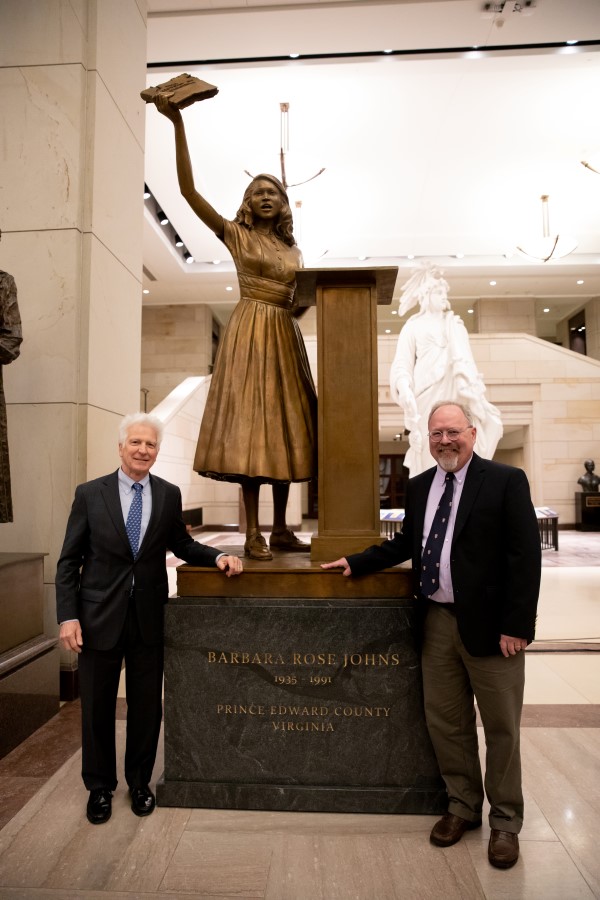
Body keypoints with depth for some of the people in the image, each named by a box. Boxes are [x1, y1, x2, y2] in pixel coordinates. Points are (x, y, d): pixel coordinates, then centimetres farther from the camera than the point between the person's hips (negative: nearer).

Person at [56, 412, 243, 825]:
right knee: (97, 707, 14)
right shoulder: (90, 493, -6)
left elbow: (181, 544, 10)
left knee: (146, 706, 15)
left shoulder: (169, 494, 0)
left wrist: (217, 556, -7)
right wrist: (68, 615, -10)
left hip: (149, 617, 2)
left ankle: (139, 782, 37)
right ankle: (100, 786, 37)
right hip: (100, 616, -1)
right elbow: (69, 561, -4)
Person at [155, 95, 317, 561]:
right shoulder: (236, 234, 6)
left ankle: (281, 529, 10)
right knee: (251, 425, -10)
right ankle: (253, 533, -4)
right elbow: (189, 189, -4)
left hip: (287, 335, 5)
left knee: (285, 427, 2)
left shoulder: (292, 249, 20)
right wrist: (178, 124, -10)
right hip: (251, 332, -5)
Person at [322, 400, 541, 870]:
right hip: (437, 622, 5)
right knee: (446, 723, 16)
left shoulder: (506, 480, -10)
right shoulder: (419, 486, 7)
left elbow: (525, 556, -13)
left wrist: (517, 625, -17)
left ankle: (505, 821, 33)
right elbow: (407, 542, 17)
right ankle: (463, 806, 39)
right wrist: (356, 562, 10)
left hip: (488, 625, -5)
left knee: (500, 728, 11)